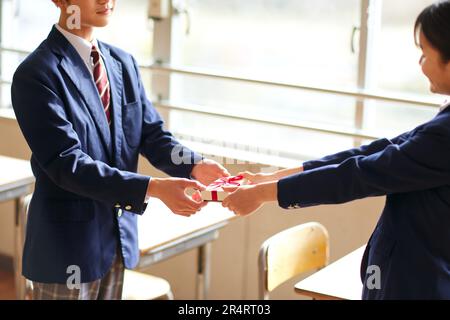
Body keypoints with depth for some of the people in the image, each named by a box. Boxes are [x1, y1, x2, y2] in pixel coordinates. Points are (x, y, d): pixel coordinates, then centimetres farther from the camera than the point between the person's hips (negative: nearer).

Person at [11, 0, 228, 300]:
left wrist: (195, 166, -17)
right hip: (68, 240, -7)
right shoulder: (36, 74, -17)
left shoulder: (123, 62, 6)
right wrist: (154, 188, -31)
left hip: (119, 235, 7)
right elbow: (67, 164, -24)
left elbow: (152, 135, 4)